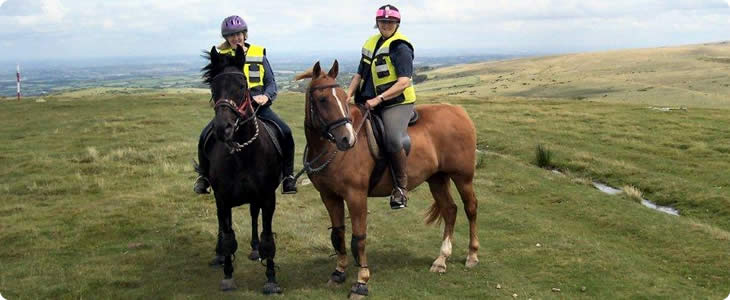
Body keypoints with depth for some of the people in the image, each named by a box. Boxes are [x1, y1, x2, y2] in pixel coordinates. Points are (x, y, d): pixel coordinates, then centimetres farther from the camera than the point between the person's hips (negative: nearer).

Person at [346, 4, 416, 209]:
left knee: (393, 140, -30)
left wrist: (379, 98, -23)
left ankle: (401, 187, -15)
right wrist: (348, 96, 3)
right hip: (369, 103, 8)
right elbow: (359, 75, 19)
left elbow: (403, 83, -16)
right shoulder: (370, 44, 14)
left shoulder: (400, 47, -8)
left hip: (397, 103, -8)